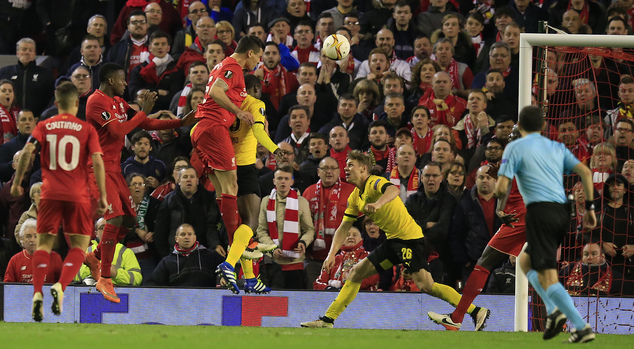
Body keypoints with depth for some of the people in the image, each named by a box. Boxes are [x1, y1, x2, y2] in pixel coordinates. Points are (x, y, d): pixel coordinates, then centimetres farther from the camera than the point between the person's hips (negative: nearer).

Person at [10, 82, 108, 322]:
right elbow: (97, 161, -6)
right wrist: (103, 196, -3)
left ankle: (37, 293, -10)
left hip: (50, 194, 1)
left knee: (44, 245, 8)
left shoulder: (44, 127, 7)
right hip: (78, 196, -1)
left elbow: (27, 152, -6)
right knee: (78, 246, 6)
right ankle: (60, 286, -18)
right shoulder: (87, 129, 3)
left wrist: (16, 183, 3)